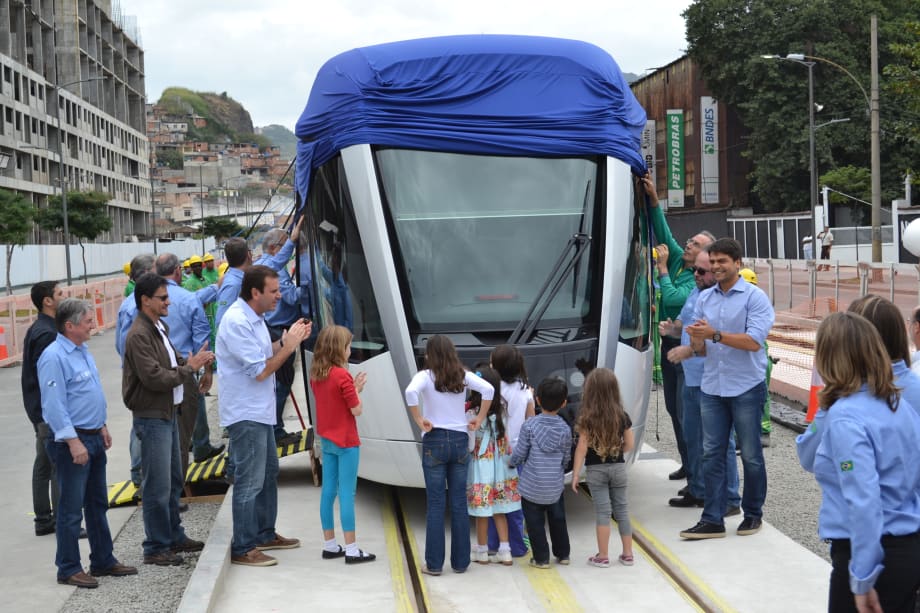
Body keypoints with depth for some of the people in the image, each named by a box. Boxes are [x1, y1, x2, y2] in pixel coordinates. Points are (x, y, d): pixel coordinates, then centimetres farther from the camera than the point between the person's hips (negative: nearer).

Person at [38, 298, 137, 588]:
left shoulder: (83, 351, 11)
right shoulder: (54, 357, -18)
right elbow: (54, 405, -21)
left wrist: (101, 427, 20)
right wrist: (74, 442, -22)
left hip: (93, 437, 10)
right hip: (71, 441, -9)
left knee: (98, 503, 17)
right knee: (71, 508, -2)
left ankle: (103, 560, 27)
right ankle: (68, 569, 7)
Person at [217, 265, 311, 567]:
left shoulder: (253, 318, 10)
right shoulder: (237, 322, -22)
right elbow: (259, 371, -23)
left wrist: (284, 342, 2)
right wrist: (288, 347, -16)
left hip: (260, 411, 11)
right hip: (245, 414, -11)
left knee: (268, 473, 20)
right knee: (250, 482, -5)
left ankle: (264, 534, 33)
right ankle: (242, 549, 2)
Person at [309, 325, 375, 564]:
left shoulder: (316, 375, 5)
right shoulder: (342, 376, -18)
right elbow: (357, 410, -15)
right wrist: (357, 389, 0)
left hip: (327, 441, 8)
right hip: (345, 441, -7)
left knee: (328, 491, 11)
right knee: (347, 493, -5)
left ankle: (329, 545, 18)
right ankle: (351, 550, -2)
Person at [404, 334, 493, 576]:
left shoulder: (426, 376, -6)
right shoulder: (463, 375, 3)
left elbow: (411, 392, -25)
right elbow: (488, 389, -7)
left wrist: (419, 420, -14)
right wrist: (479, 419, 1)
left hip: (434, 441, -3)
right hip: (460, 441, 3)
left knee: (436, 504, 2)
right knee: (459, 503, 8)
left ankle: (434, 564, 4)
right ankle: (460, 562, 13)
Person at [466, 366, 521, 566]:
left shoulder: (474, 414, -16)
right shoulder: (502, 410, -3)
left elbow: (470, 445, -14)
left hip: (481, 468, -5)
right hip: (501, 466, 5)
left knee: (482, 512, 6)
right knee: (499, 511, 12)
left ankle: (482, 551, 16)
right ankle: (505, 551, 12)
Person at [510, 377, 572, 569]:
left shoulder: (529, 426, -14)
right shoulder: (565, 429, -6)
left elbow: (519, 454, -8)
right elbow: (566, 458, 3)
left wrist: (513, 463, 14)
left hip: (531, 486, -3)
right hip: (556, 486, 3)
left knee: (535, 522, 8)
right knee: (558, 520, 20)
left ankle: (541, 558, 11)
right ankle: (563, 554, 30)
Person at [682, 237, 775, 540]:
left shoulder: (754, 297, -6)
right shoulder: (705, 299, 11)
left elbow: (754, 342, -17)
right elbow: (701, 349, 13)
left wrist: (716, 335, -22)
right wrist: (697, 340, -10)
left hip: (746, 387, -5)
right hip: (712, 387, 5)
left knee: (750, 455, 5)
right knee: (711, 454, 3)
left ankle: (753, 514, 19)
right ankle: (712, 520, 6)